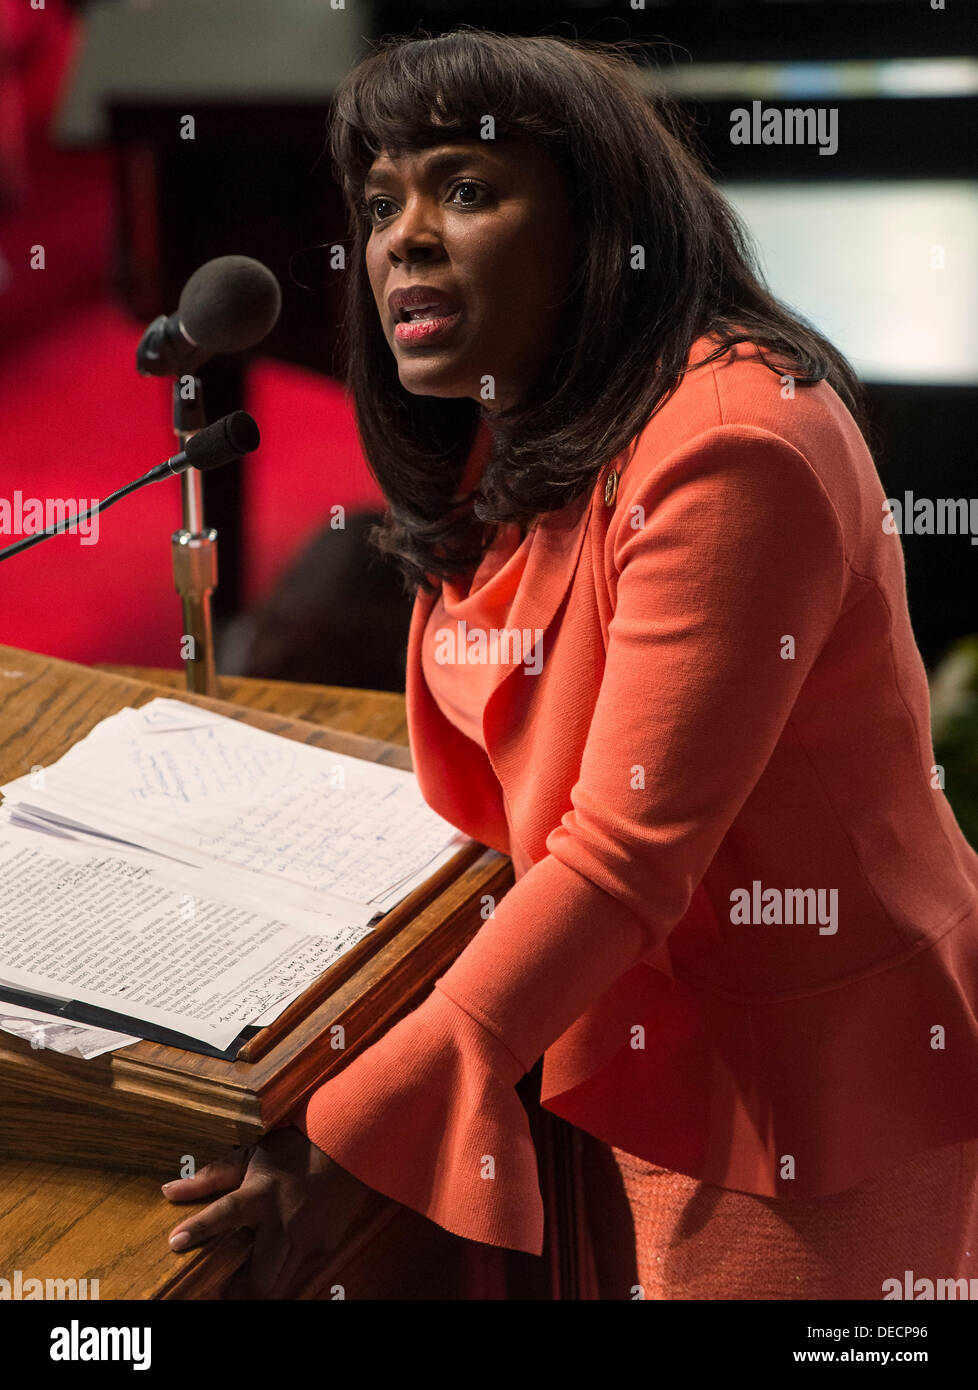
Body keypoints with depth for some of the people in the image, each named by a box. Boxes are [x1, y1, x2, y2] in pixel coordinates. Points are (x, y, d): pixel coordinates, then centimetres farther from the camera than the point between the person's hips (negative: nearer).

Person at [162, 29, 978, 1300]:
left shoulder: (731, 444, -24)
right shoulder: (516, 444, 6)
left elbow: (627, 852, -26)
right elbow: (482, 804, 8)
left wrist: (354, 1134, -25)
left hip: (810, 1090, -8)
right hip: (640, 1050, 8)